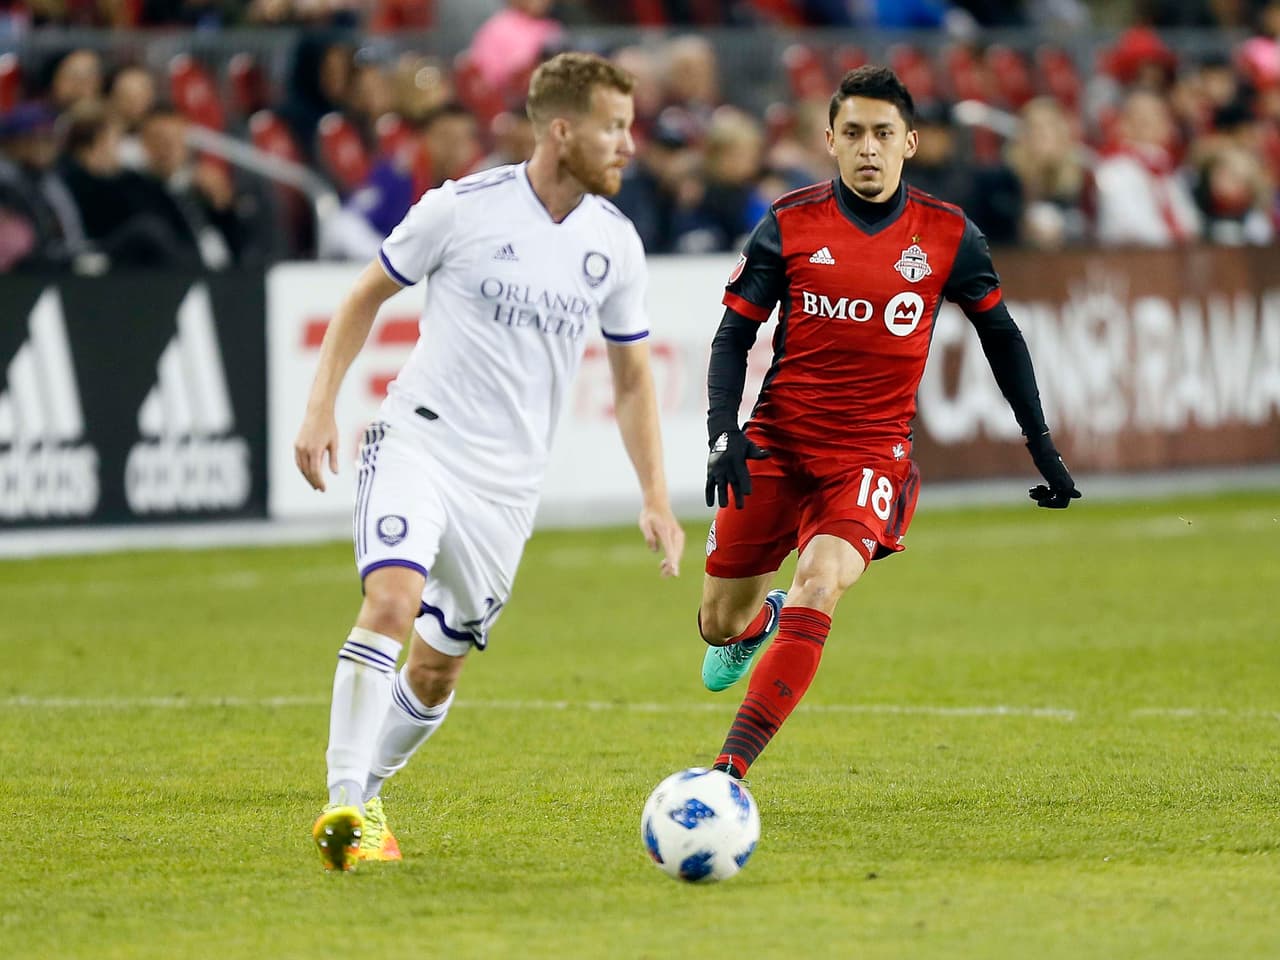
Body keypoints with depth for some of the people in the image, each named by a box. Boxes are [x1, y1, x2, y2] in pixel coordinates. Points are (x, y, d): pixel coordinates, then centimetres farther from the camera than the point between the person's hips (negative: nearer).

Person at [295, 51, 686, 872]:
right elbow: (366, 297, 5)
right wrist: (321, 408, -4)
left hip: (509, 481, 4)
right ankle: (347, 803, -25)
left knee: (439, 665, 8)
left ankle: (365, 798, 26)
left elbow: (632, 378, 13)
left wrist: (656, 497, 6)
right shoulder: (463, 208, -9)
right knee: (393, 599, -25)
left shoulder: (615, 242, 3)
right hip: (418, 439, -4)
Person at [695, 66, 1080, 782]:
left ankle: (729, 771, -27)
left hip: (873, 450, -1)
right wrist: (724, 433, -11)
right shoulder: (791, 225, -2)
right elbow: (735, 334, 4)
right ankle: (760, 620, 48)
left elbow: (999, 332, 14)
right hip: (777, 441, 1)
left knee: (818, 589, -26)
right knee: (721, 621, 7)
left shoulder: (947, 235, -1)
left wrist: (1041, 444, 13)